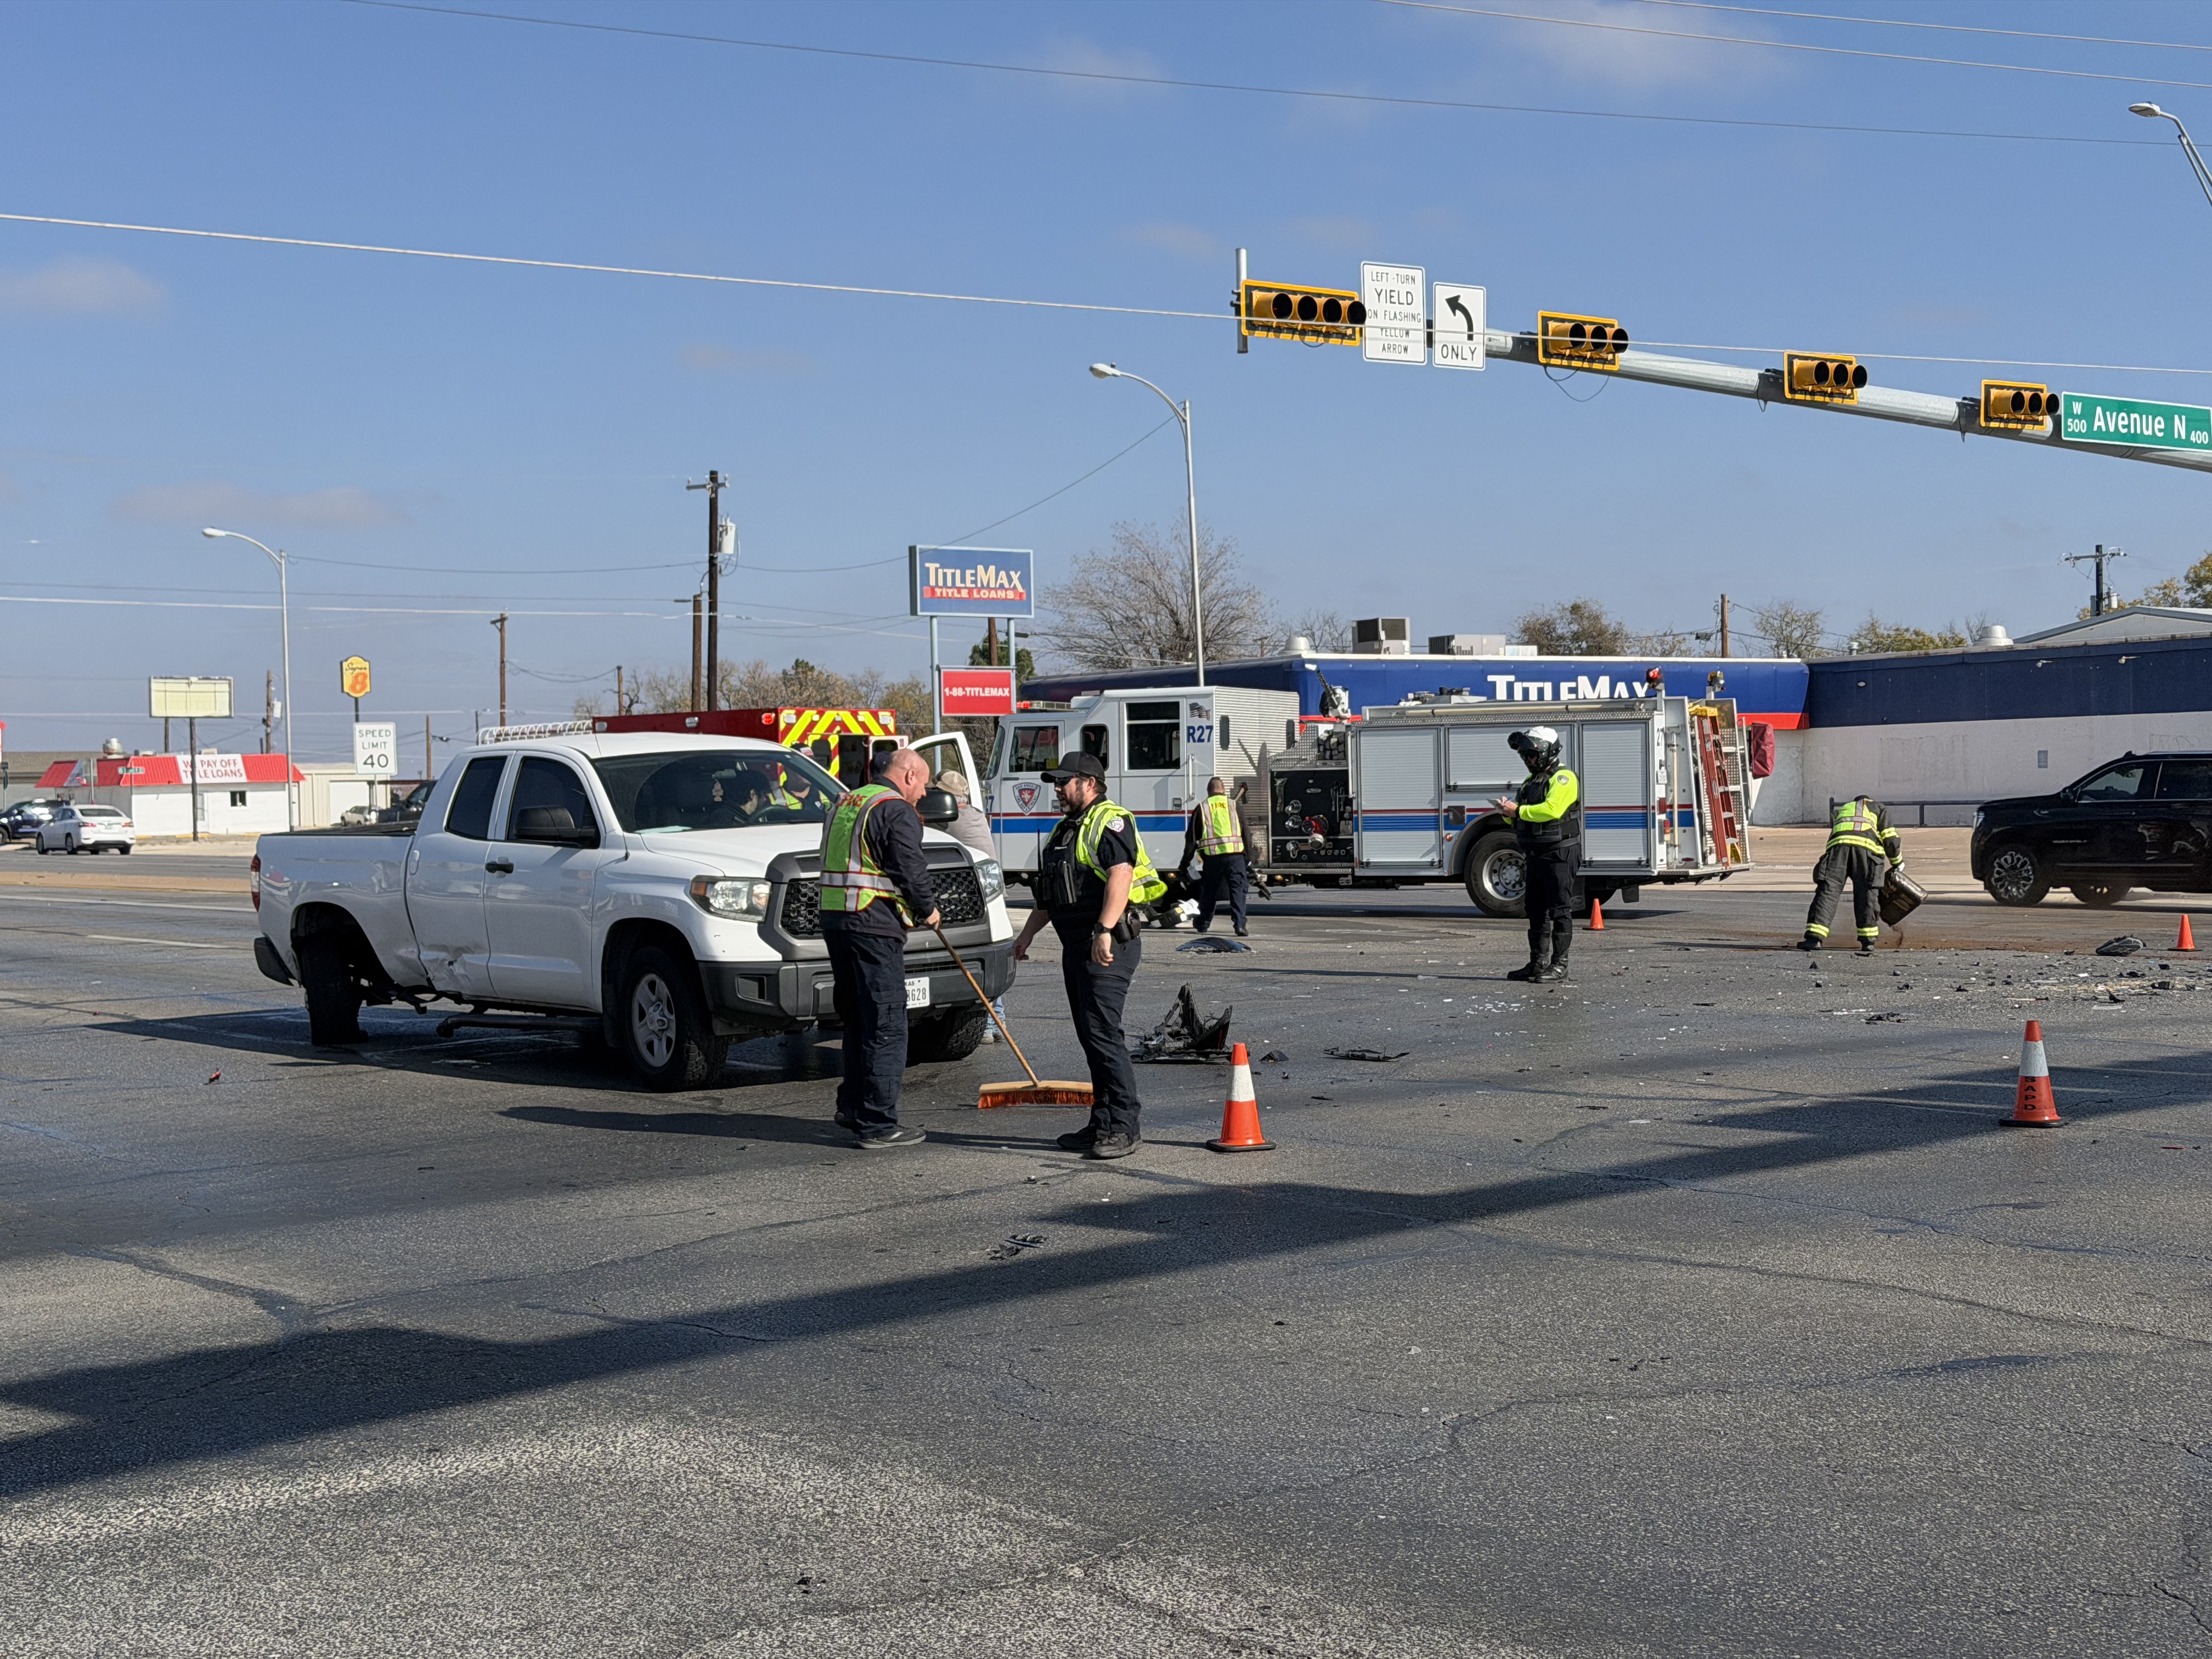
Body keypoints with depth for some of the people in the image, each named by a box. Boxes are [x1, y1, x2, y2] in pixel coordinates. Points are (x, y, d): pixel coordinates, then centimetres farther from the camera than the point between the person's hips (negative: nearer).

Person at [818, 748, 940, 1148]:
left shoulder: (845, 804, 19)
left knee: (858, 1020, 20)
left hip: (835, 920, 9)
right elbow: (911, 870, -15)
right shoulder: (897, 811, -9)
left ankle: (852, 1106, 28)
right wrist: (927, 909, 4)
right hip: (874, 926, -9)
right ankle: (877, 1124, -6)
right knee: (886, 1026, -5)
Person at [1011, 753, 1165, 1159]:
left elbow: (1120, 876, -24)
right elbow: (1048, 897, 30)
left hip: (1109, 946, -10)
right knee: (1090, 1035, 10)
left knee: (1102, 1031, -14)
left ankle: (1124, 1126, -12)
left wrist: (1104, 931, -33)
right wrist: (1026, 935, 25)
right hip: (1076, 946, 10)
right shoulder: (1065, 830, 22)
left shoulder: (1111, 821, -9)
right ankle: (1103, 1124, 15)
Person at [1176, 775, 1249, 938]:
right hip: (1235, 855, -1)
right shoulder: (1234, 805, 9)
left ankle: (1202, 925, 26)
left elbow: (1191, 838, 10)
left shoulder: (1201, 808, 9)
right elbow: (1246, 834, 8)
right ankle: (1240, 925, -12)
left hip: (1212, 856, 1)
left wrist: (1185, 864, 15)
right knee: (1238, 890, 0)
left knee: (1208, 892, 15)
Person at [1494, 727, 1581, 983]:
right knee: (1536, 910, 10)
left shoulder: (1563, 778, -10)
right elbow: (1522, 815, 21)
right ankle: (1538, 964, 16)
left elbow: (1551, 809, -25)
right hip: (1536, 854, 9)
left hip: (1559, 854, -9)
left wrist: (1519, 810, -19)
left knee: (1560, 911, -5)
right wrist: (1508, 811, -1)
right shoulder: (1531, 781, 18)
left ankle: (1559, 965, -4)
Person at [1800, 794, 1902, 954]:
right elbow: (1890, 840, 19)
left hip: (1838, 844, 1)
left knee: (1827, 892, -3)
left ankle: (1814, 937, -12)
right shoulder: (1878, 808, 31)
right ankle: (1868, 940, 8)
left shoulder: (1841, 811, 40)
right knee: (1867, 894, 7)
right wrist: (1898, 864, 33)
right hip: (1866, 846, -1)